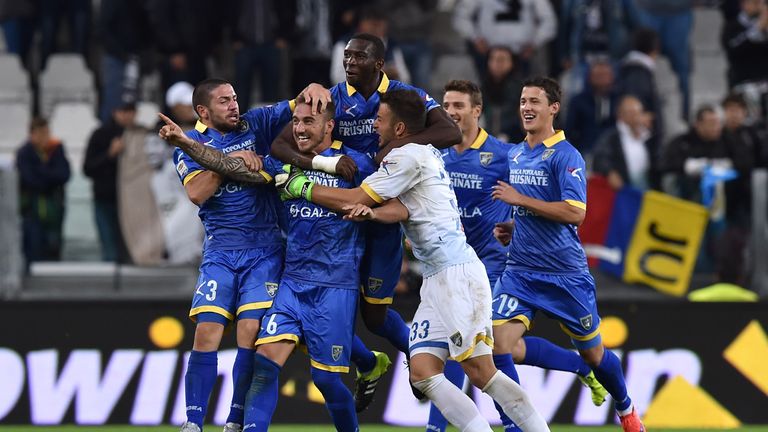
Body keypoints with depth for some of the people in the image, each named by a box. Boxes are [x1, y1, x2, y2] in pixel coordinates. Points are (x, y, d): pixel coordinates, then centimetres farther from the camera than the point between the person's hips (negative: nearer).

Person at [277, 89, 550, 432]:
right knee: (423, 374, 1)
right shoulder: (423, 154, 19)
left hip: (457, 275, -10)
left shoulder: (409, 156, -8)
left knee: (480, 372, -13)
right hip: (437, 282, 10)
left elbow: (355, 199, -5)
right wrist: (371, 213, -17)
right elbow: (401, 209, 3)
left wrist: (301, 187, 4)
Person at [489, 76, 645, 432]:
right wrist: (509, 228, 7)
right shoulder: (514, 155, 11)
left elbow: (574, 212, -21)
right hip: (520, 270, 5)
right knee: (499, 344, -16)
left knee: (592, 353, 11)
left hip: (565, 274, -5)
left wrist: (519, 199, -20)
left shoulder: (565, 156, -10)